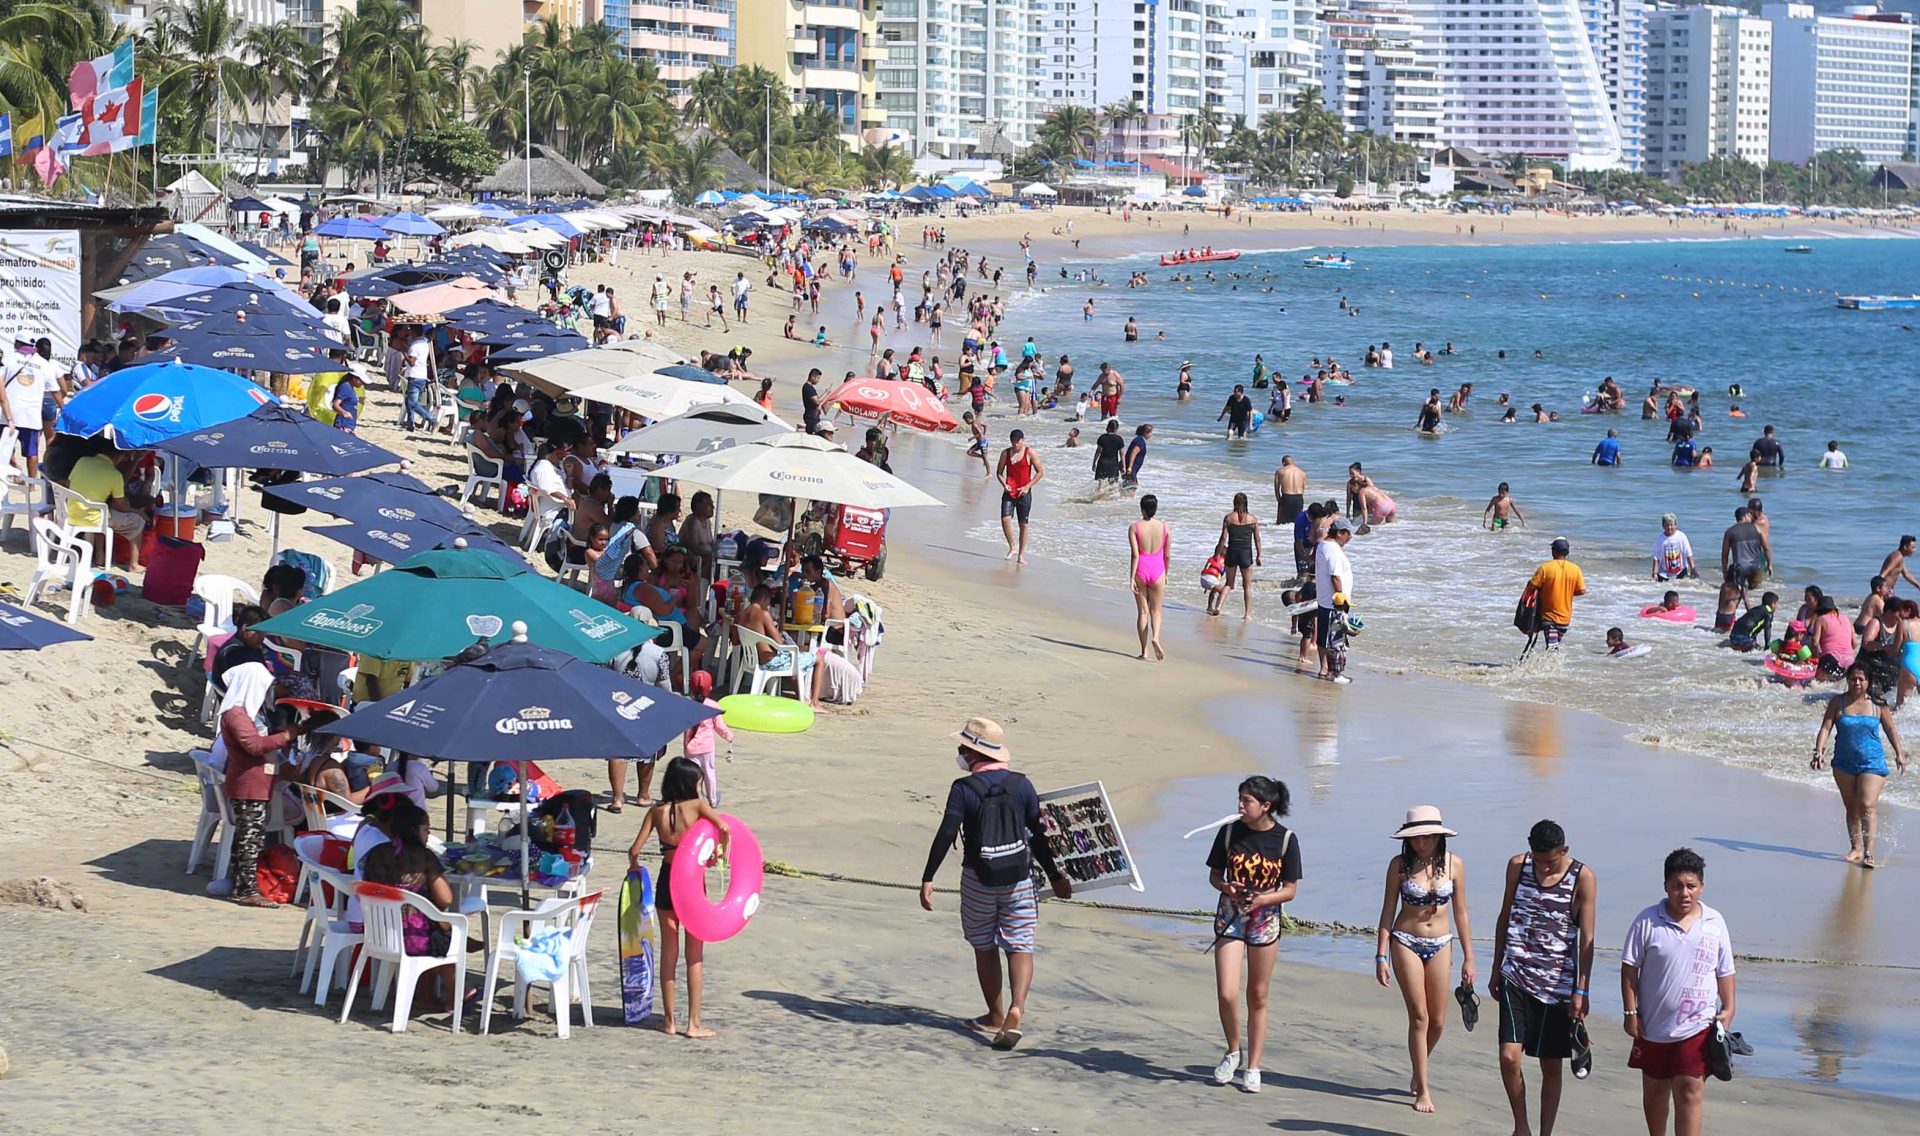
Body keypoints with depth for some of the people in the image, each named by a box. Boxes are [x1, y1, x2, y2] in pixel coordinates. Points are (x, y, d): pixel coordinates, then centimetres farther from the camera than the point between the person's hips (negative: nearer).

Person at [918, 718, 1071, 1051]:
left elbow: (946, 835, -15)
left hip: (978, 880, -2)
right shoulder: (1021, 785, -1)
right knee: (1020, 947, 3)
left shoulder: (963, 789, -10)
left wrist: (927, 879, -13)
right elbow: (1037, 835, 3)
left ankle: (996, 1016, 23)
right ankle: (1016, 1010, -18)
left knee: (984, 948, 15)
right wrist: (1055, 876, 12)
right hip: (1019, 879, 2)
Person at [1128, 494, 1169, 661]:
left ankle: (1144, 651, 10)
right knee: (1155, 611, 12)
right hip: (1157, 571, 1)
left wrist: (1132, 578, -11)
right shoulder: (1165, 527, -2)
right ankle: (1155, 637, -17)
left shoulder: (1134, 527, -8)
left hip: (1140, 571, -1)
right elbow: (1167, 555, 4)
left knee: (1143, 612, 9)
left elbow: (1135, 554, -13)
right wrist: (1166, 574, 19)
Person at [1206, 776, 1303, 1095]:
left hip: (1265, 921, -1)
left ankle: (1253, 1068, 17)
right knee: (1227, 993, -11)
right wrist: (1226, 887, -17)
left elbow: (1290, 889, -3)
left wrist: (1261, 899, -21)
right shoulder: (1230, 832, -4)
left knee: (1258, 997, 7)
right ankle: (1233, 1052, 14)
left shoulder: (1285, 839, -7)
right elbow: (1214, 875, 6)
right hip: (1230, 917, 1)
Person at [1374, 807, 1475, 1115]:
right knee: (1419, 1017, -6)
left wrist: (1468, 958, 5)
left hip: (1440, 945, 2)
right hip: (1406, 943, -2)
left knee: (1438, 1021, 5)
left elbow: (1461, 913, 4)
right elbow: (1388, 912, -2)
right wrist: (1381, 956, -6)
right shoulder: (1400, 865, -7)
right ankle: (1422, 1090, 1)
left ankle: (1419, 1071, 32)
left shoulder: (1454, 865, -3)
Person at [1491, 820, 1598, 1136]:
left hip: (1557, 983, -2)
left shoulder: (1583, 878, -6)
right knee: (1509, 1056, -10)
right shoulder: (1517, 866, 3)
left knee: (1551, 1066, 5)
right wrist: (1496, 971, 16)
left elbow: (1586, 939, -5)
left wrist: (1581, 991, -9)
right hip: (1516, 978, 2)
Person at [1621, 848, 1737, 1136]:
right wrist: (1630, 1012, -7)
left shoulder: (1714, 923, 0)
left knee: (1689, 1093, -7)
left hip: (1696, 1027, 0)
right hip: (1653, 1024, 0)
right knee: (1654, 1090, 16)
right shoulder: (1648, 921, -7)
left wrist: (1728, 1009, 2)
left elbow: (1725, 971, 8)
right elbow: (1630, 968, -4)